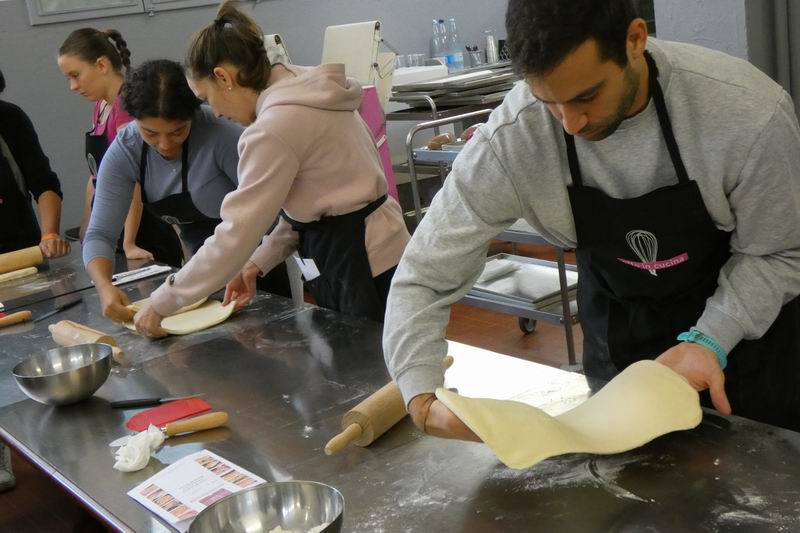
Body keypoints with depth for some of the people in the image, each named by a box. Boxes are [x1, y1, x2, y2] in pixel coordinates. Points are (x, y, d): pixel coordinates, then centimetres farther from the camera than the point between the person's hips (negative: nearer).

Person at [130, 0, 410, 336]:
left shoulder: (274, 127, -21)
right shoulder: (303, 96, 7)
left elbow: (235, 234, -20)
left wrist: (160, 303, -11)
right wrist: (258, 262, 7)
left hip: (361, 268, -9)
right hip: (353, 256, 9)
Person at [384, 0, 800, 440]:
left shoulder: (749, 111, -31)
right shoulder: (509, 141, -30)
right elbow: (424, 277, -24)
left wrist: (710, 339, -30)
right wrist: (424, 400, -39)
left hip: (746, 322, 0)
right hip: (618, 327, 1)